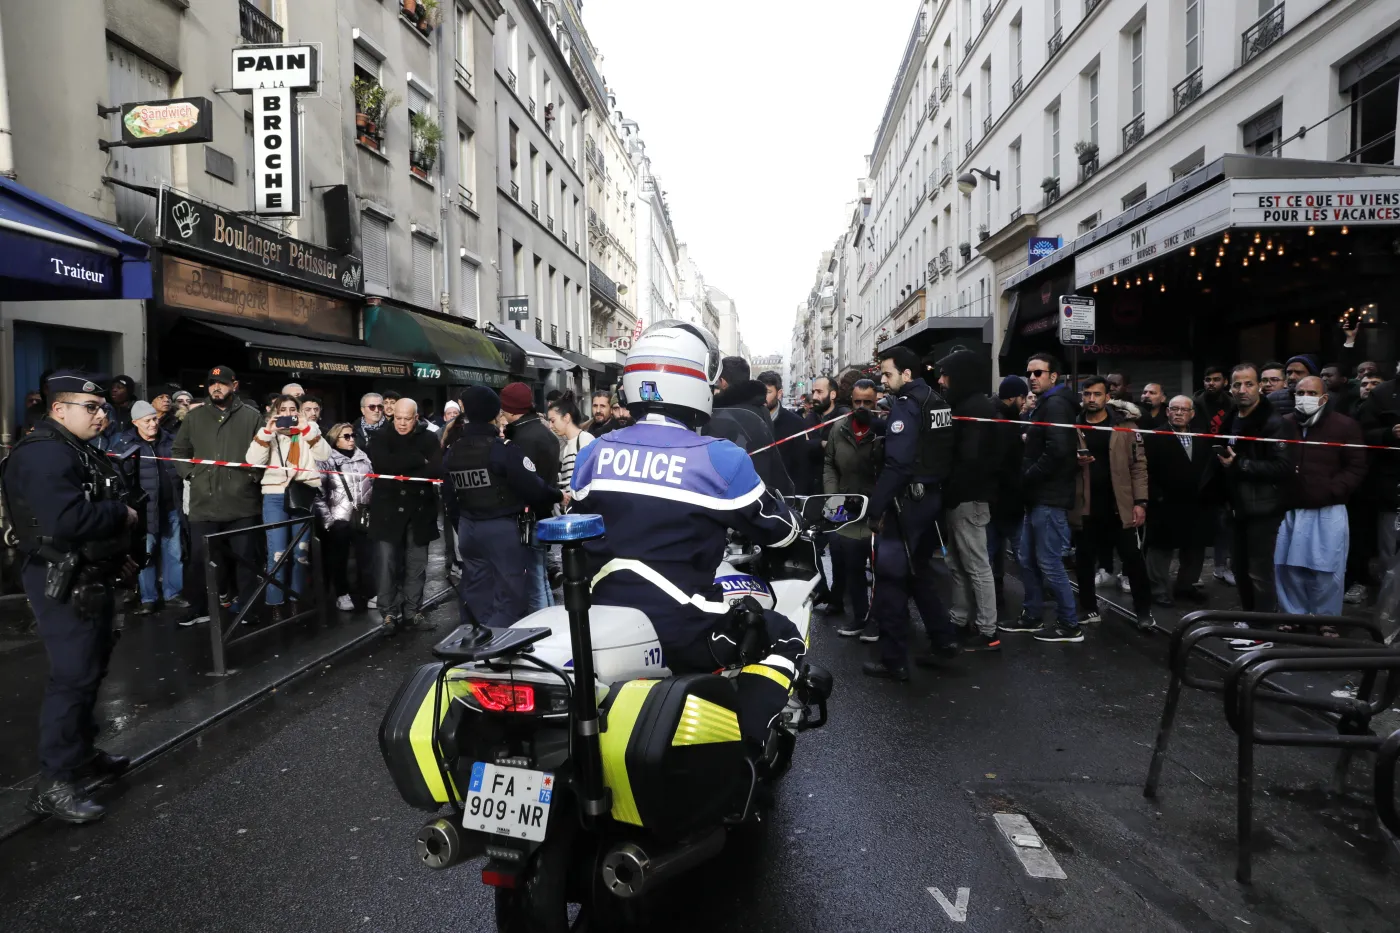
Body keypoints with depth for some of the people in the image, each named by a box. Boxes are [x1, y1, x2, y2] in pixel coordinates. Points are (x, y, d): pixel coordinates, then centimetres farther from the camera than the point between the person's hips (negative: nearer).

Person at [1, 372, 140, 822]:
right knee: (73, 676, -8)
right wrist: (122, 515, -18)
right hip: (61, 582, -11)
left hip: (89, 577, 11)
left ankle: (83, 751, 34)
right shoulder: (43, 454, -19)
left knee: (91, 667, 19)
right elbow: (65, 520, -32)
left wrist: (117, 548, 7)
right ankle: (55, 783, 0)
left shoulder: (81, 451, 14)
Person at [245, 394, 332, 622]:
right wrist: (267, 431, -12)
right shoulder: (268, 434, 11)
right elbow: (253, 460, -6)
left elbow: (325, 454, -6)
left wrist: (307, 429, -12)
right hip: (275, 497, -1)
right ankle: (274, 607, 2)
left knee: (301, 552, 7)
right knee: (277, 554, -7)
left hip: (303, 496, 1)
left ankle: (297, 602, 18)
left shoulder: (308, 433, 11)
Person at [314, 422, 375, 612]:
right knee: (339, 559, 9)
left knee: (367, 556, 5)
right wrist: (327, 518, -9)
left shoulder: (363, 458, 10)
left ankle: (368, 593, 17)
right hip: (339, 519, -3)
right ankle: (342, 594, 22)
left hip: (363, 517, 3)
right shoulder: (326, 461, -4)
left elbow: (372, 485, 14)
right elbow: (319, 492, -7)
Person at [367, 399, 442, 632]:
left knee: (417, 564, 6)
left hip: (419, 511, 1)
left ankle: (413, 611, 16)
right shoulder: (380, 437, 4)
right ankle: (388, 612, 7)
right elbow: (382, 464, -16)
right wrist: (419, 460, -15)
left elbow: (437, 469, -8)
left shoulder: (428, 438, 6)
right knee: (387, 563, -3)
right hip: (389, 510, -1)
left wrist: (402, 473, -15)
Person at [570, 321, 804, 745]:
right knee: (785, 638, 14)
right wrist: (791, 524, 22)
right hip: (683, 631, -5)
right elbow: (779, 531, -1)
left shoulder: (593, 453, 2)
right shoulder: (721, 458, -13)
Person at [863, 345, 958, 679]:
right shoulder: (938, 400, 13)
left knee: (890, 577, -2)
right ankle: (943, 639, 23)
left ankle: (893, 660, 3)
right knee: (918, 571, 20)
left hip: (907, 499, -9)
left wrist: (875, 508, -19)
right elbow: (941, 451, 13)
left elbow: (896, 463, -22)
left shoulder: (906, 403, -14)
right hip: (932, 495, 9)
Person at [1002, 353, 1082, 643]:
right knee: (1028, 560, 14)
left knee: (1049, 563, -4)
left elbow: (1057, 449, -26)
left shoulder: (1055, 404, -13)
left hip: (1050, 497, -10)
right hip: (1039, 496, 10)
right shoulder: (1044, 404, 19)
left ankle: (1069, 625, 6)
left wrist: (1029, 476, -16)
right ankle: (1032, 617, 24)